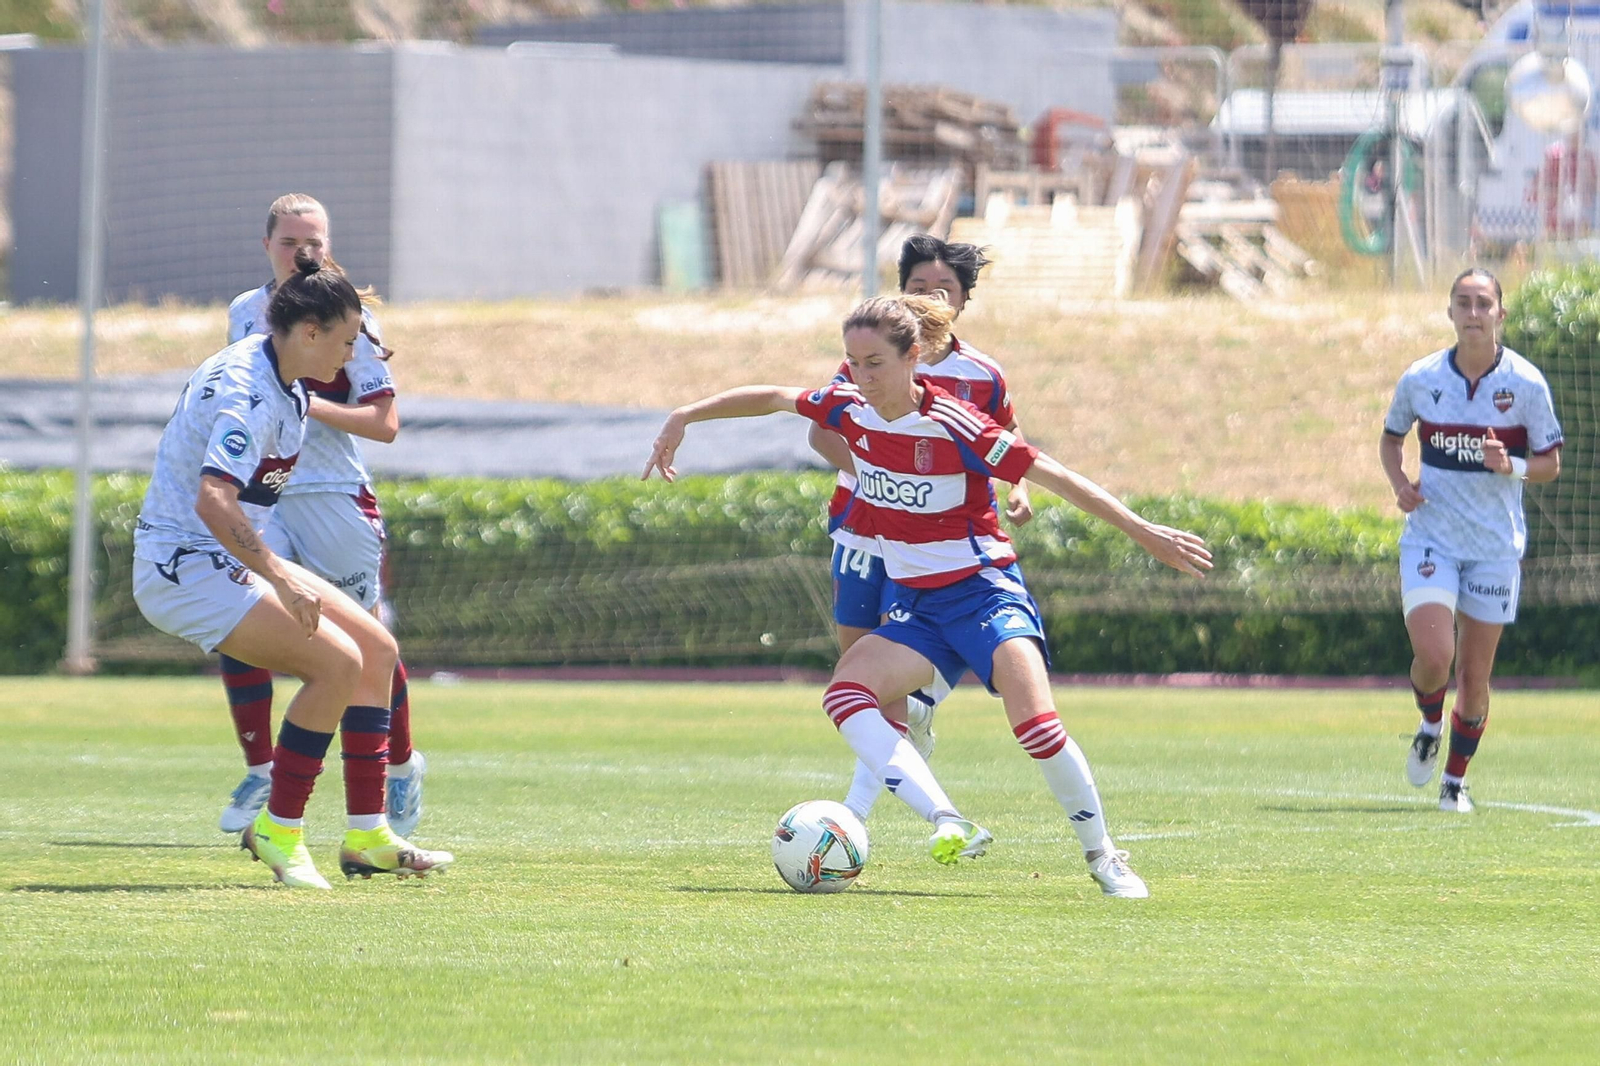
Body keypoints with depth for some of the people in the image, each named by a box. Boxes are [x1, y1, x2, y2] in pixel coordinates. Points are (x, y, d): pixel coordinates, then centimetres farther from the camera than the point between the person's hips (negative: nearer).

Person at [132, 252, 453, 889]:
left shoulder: (269, 369, 7)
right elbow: (212, 501, -37)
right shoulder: (249, 394, -24)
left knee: (376, 648, 6)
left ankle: (367, 837, 8)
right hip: (184, 568, -11)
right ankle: (278, 831, -11)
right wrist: (278, 576, -38)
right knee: (337, 660, -22)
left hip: (231, 559, 11)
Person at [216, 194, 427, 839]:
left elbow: (384, 423, -11)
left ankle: (402, 768, 27)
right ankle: (261, 773, -2)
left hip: (335, 500, -4)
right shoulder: (245, 313, 7)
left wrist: (313, 405, -22)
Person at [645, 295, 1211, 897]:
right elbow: (772, 398, 17)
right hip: (916, 608, 6)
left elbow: (1058, 479, -17)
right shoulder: (849, 410, -2)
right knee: (845, 695, -22)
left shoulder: (954, 427, -19)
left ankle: (1103, 857, -6)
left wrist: (1144, 533, -19)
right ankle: (950, 824, -33)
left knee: (1035, 724, -26)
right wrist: (684, 418, 19)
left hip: (984, 592, -6)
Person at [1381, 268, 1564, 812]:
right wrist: (1399, 482, -5)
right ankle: (1430, 725, 16)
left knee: (1474, 676, 3)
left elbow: (1551, 462, 1)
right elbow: (1391, 437, 15)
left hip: (1496, 544, 0)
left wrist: (1511, 466, -20)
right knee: (1433, 654, -18)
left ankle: (1455, 778, 23)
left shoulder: (1526, 384, -5)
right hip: (1431, 536, 0)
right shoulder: (1420, 379, -2)